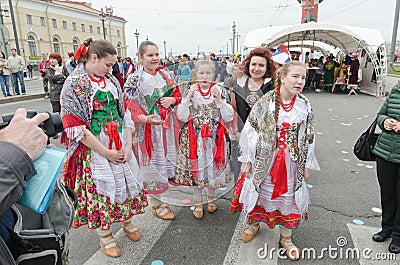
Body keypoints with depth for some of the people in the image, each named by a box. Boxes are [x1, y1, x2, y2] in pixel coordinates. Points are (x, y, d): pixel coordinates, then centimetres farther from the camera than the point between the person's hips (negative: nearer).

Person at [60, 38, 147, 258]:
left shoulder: (111, 81, 6)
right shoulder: (73, 85, -11)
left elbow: (124, 114, 7)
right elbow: (75, 128, -15)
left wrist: (128, 147, -3)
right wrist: (106, 153, -14)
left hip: (120, 146, 5)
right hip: (94, 149, -5)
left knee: (126, 182, 15)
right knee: (99, 188, 7)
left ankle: (127, 221, 40)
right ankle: (105, 236, 29)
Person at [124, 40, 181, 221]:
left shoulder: (165, 74, 6)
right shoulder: (135, 80, -9)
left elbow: (177, 94, 14)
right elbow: (130, 107, -12)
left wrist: (172, 99, -9)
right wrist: (145, 118, -30)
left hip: (167, 125, 6)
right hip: (149, 128, -6)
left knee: (168, 158, 16)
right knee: (153, 163, 4)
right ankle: (156, 204, 23)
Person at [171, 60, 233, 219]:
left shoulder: (220, 91, -1)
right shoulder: (190, 91, -1)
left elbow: (229, 118, -7)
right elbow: (182, 117, -8)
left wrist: (219, 99, -16)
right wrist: (189, 97, -15)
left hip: (214, 137, 0)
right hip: (194, 137, 0)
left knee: (213, 168, 10)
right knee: (195, 169, 7)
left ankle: (211, 198, 37)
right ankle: (198, 203, 28)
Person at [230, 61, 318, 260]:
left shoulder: (305, 105, -3)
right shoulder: (266, 101, -11)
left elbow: (309, 137, 4)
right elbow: (250, 130, -8)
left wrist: (307, 165, 6)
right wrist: (247, 160, -7)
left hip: (292, 161, 2)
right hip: (265, 158, -1)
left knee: (288, 195, 14)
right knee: (259, 190, 15)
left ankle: (286, 238, 36)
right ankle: (254, 223, 44)